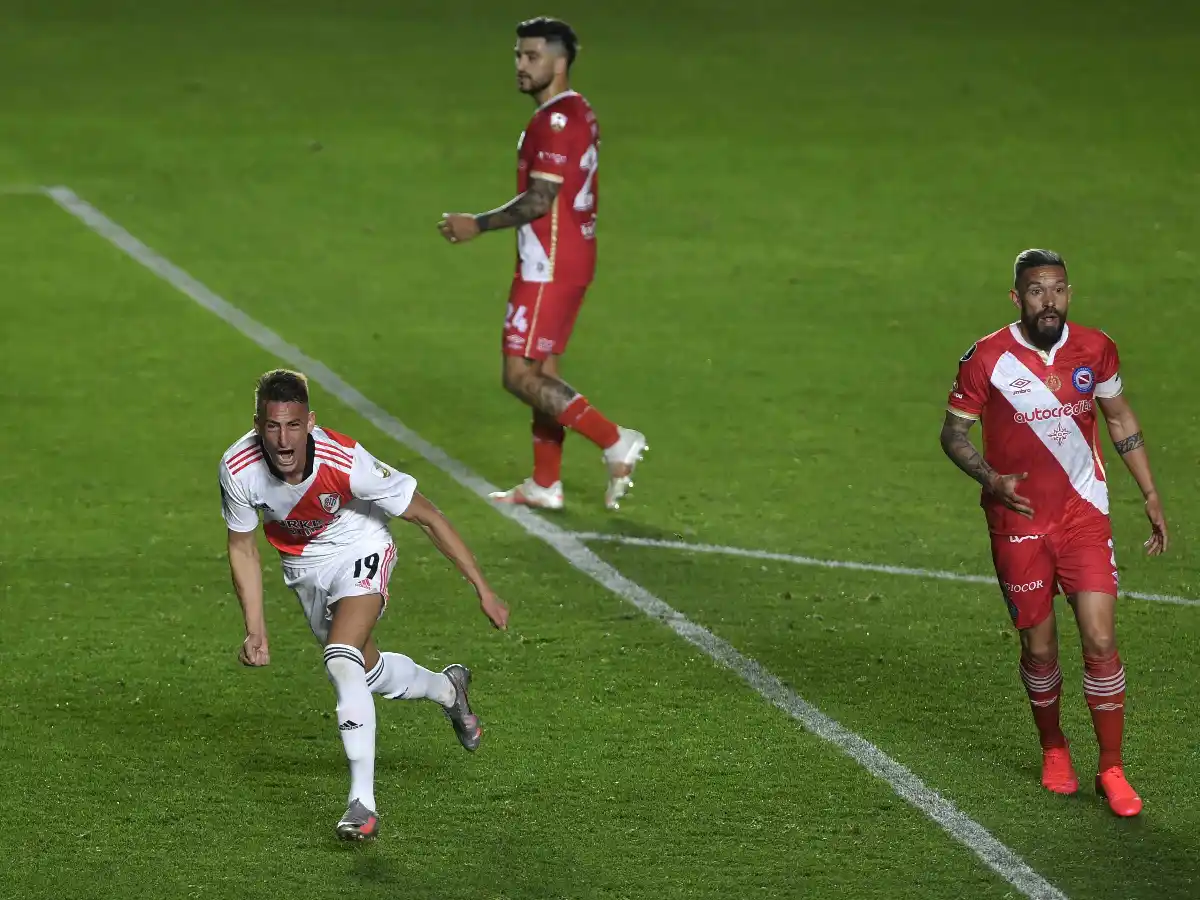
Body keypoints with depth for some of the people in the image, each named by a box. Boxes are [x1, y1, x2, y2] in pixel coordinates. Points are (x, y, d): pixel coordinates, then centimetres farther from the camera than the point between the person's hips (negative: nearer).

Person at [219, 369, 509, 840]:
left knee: (342, 663, -27)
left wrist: (483, 590, -19)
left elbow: (428, 517, -23)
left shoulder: (346, 462, -36)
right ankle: (448, 688, 50)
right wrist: (256, 630, -13)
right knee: (368, 672, 18)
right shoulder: (238, 469, -27)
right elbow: (242, 547, -7)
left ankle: (363, 802, -23)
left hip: (358, 550, -5)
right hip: (302, 566, 5)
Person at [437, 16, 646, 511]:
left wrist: (478, 224, -16)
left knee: (520, 375, -8)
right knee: (542, 371, 14)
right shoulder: (579, 114, 14)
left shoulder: (555, 120, -18)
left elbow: (540, 200, -23)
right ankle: (545, 485, 18)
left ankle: (614, 441, -9)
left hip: (548, 267, -10)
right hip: (572, 259, 10)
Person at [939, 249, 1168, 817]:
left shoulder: (1095, 350, -1)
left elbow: (1121, 420, 13)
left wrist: (1151, 496, 12)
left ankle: (1111, 770, 3)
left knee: (1100, 642, -8)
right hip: (1018, 520, -1)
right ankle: (1052, 748, 33)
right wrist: (990, 479, -18)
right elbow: (953, 431, 0)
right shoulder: (987, 359, -10)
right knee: (1040, 649, 6)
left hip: (1083, 513, 1)